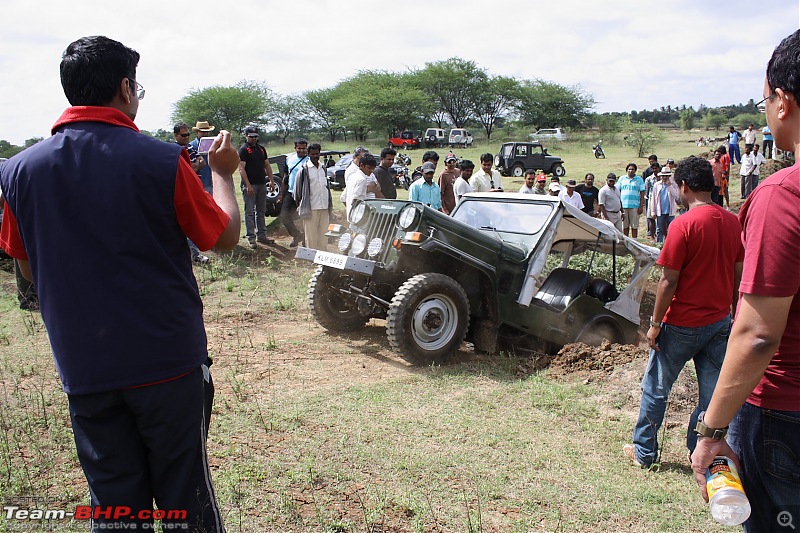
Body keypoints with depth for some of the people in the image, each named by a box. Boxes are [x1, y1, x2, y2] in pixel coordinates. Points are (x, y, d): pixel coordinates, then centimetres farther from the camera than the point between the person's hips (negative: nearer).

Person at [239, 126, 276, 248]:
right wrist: (248, 185, -20)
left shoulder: (261, 149, 15)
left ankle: (261, 235, 19)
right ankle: (251, 238, -1)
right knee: (249, 212, -3)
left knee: (261, 212, 12)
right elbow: (241, 169, -12)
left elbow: (267, 165, 20)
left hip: (262, 184, 7)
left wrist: (271, 180, 8)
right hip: (249, 185, -7)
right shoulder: (243, 150, -5)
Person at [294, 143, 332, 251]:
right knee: (311, 236, -2)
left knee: (324, 235, 10)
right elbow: (297, 190, -1)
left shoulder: (323, 168, 12)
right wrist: (300, 206, 3)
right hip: (311, 209, -5)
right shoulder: (304, 170, -5)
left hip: (324, 208, 5)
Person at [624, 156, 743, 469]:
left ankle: (644, 452, 21)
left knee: (656, 388, 10)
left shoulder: (684, 225, -18)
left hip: (683, 325, -6)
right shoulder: (732, 222, 1)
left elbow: (669, 282, -17)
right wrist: (734, 315, 20)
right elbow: (738, 276, 9)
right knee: (712, 392, 13)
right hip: (720, 322, 6)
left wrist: (655, 323, -8)